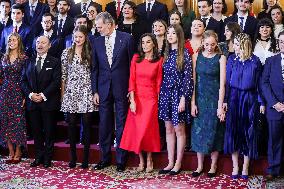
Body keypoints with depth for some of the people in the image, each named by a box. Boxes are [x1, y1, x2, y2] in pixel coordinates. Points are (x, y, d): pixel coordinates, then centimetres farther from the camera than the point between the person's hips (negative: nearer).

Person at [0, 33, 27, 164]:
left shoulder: (24, 58, -3)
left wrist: (25, 96, -11)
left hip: (18, 93, -4)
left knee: (17, 122, -2)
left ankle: (18, 153, 6)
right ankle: (11, 152, 13)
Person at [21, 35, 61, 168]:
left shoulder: (54, 62, 2)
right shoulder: (29, 62, 14)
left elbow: (56, 82, -7)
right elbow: (23, 81, 10)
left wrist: (43, 95, -15)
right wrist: (30, 94, -7)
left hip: (48, 102, -3)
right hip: (32, 102, 3)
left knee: (49, 131, 2)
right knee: (36, 131, 8)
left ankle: (47, 158, 11)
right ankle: (38, 157, 17)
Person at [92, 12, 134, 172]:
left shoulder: (126, 38, -3)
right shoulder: (97, 42, 8)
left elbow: (132, 64, -1)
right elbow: (95, 68, 9)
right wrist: (95, 91, 4)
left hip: (122, 88, -3)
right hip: (104, 88, 3)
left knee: (121, 124, 3)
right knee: (104, 125, 8)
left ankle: (121, 160, 13)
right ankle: (105, 158, 21)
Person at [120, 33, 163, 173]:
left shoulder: (159, 61, 0)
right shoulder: (136, 58, 4)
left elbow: (158, 83, 3)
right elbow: (132, 79, 0)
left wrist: (157, 101, 2)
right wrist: (132, 100, -8)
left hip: (151, 99, -2)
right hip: (136, 98, 2)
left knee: (147, 129, -3)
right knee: (136, 129, 2)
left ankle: (149, 160, 13)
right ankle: (141, 160, 13)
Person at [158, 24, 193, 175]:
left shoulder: (184, 54, -6)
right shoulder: (166, 54, 10)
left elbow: (187, 78, -10)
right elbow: (163, 76, 12)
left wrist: (183, 99, -15)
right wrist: (160, 94, 6)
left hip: (178, 94, -6)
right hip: (166, 94, 6)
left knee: (179, 130, 2)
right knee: (169, 129, 9)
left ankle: (178, 164, 12)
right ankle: (170, 163, 16)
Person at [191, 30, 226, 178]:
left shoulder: (221, 58, -5)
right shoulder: (196, 56, 3)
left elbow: (222, 84, -9)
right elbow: (193, 81, 2)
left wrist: (220, 106, -13)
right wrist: (193, 103, -4)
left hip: (215, 98, -2)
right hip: (199, 98, 3)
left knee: (214, 131, 5)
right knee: (198, 131, 6)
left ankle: (213, 165, 19)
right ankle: (200, 166, 17)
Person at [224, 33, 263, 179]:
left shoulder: (255, 61, -2)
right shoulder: (232, 59, 1)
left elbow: (258, 83, 0)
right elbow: (227, 81, 1)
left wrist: (261, 102, -4)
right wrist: (225, 100, -7)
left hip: (250, 99, -1)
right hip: (234, 98, 1)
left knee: (248, 132, 5)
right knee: (233, 131, 3)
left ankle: (245, 167, 17)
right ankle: (235, 166, 15)